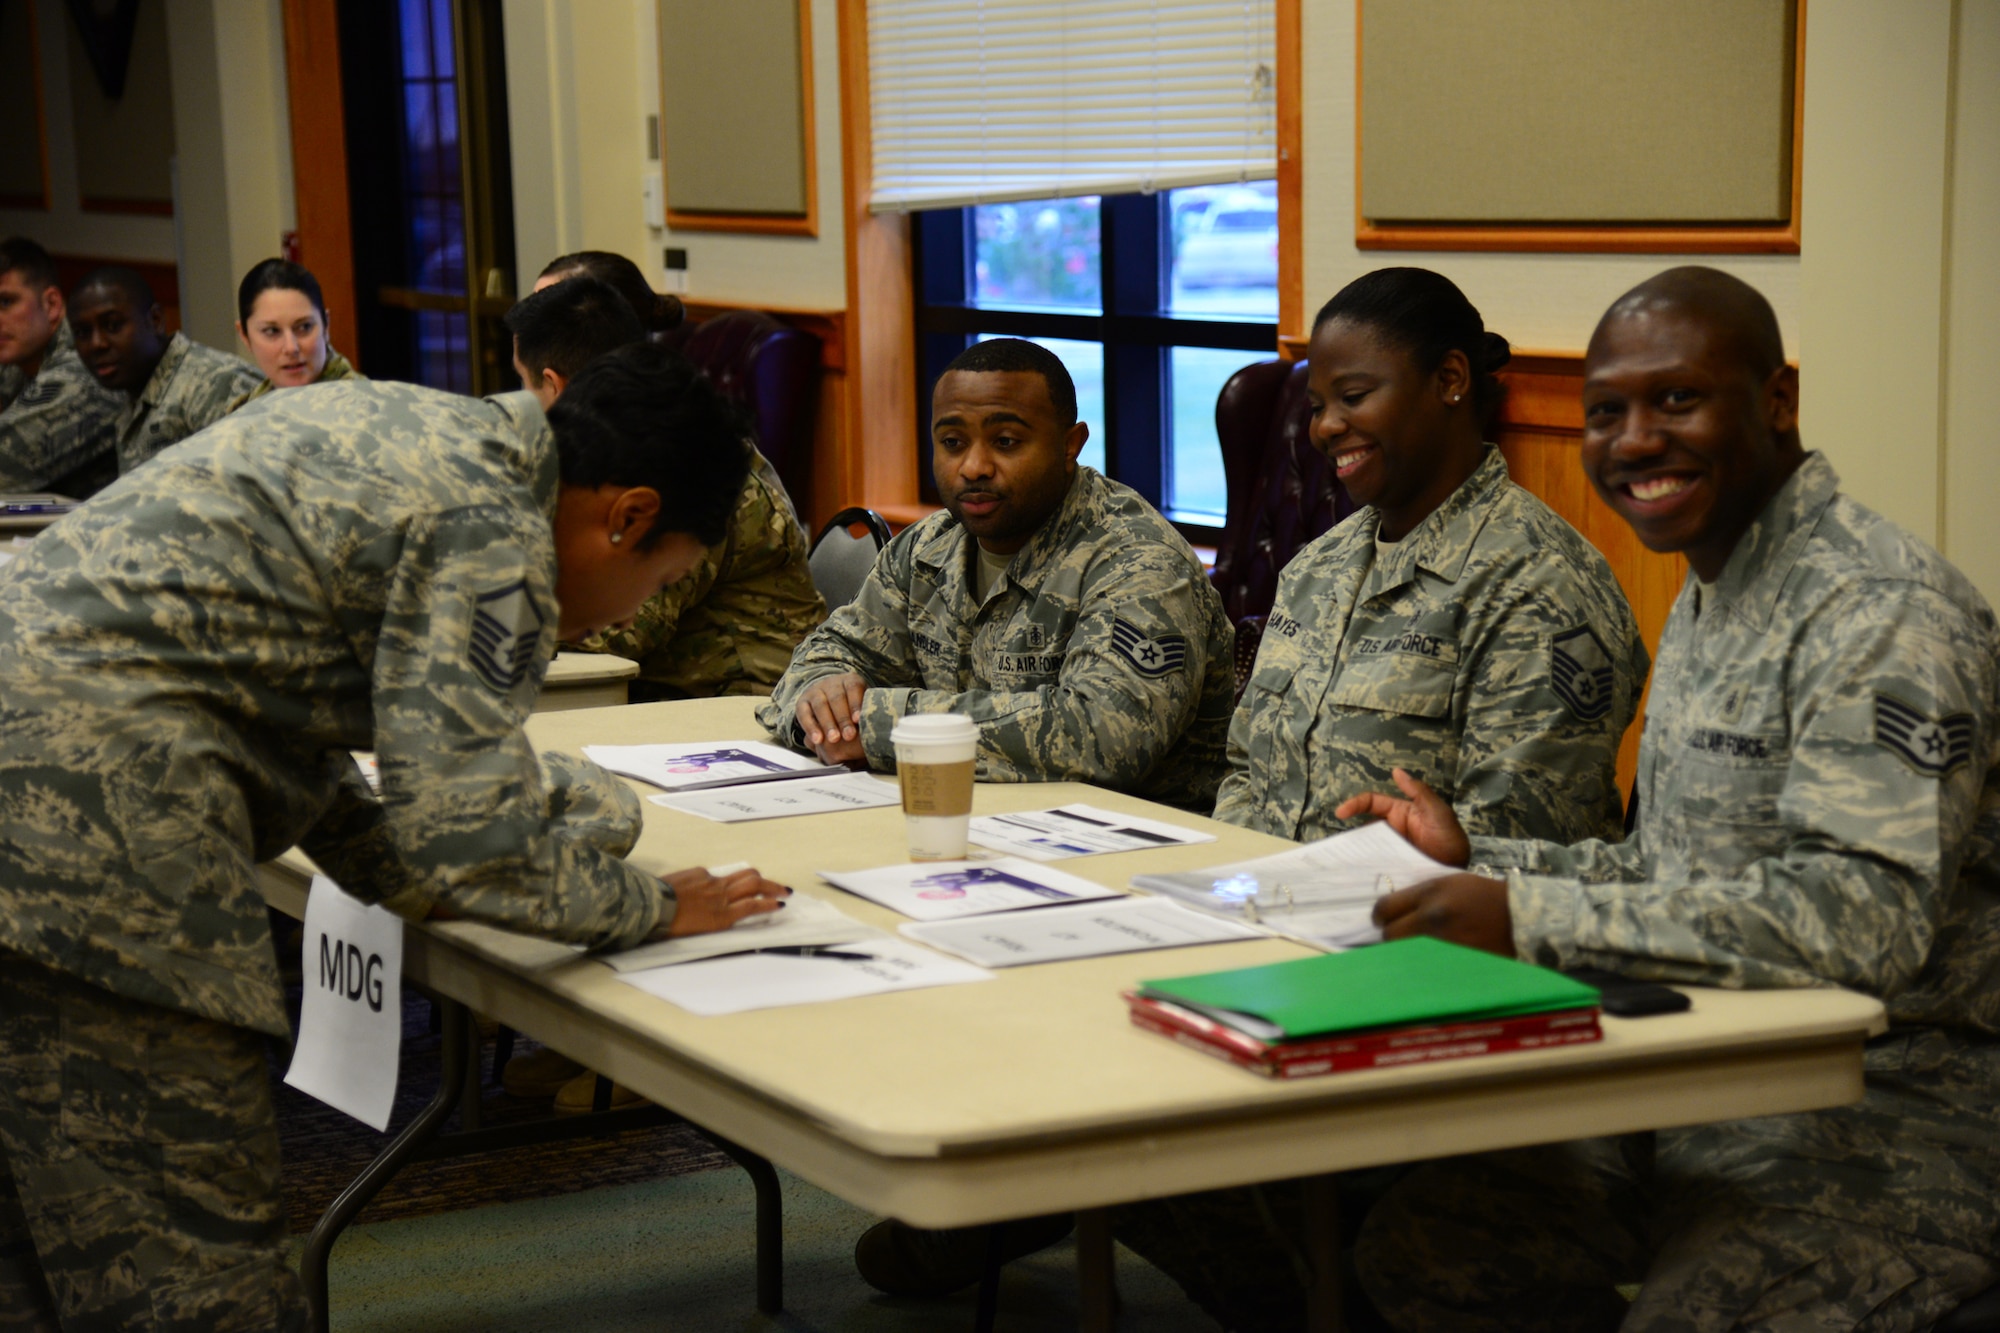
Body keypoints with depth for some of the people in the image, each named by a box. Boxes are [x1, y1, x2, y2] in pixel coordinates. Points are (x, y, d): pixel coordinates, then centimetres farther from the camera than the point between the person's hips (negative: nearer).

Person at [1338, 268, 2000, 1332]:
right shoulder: (1708, 595, 15)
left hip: (1878, 1113, -9)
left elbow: (1866, 919, -29)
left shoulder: (1883, 613, -17)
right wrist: (1477, 860, 9)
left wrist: (1531, 918, -30)